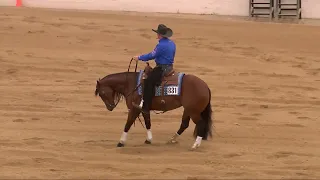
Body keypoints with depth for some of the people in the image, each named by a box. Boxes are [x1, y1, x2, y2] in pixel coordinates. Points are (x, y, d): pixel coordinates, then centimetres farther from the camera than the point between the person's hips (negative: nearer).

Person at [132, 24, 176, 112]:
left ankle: (145, 106, -20)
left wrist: (139, 58, -3)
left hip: (161, 68, -10)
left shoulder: (161, 45, -20)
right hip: (169, 67, 10)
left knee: (149, 82, -15)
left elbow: (152, 55, -15)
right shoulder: (172, 43, 10)